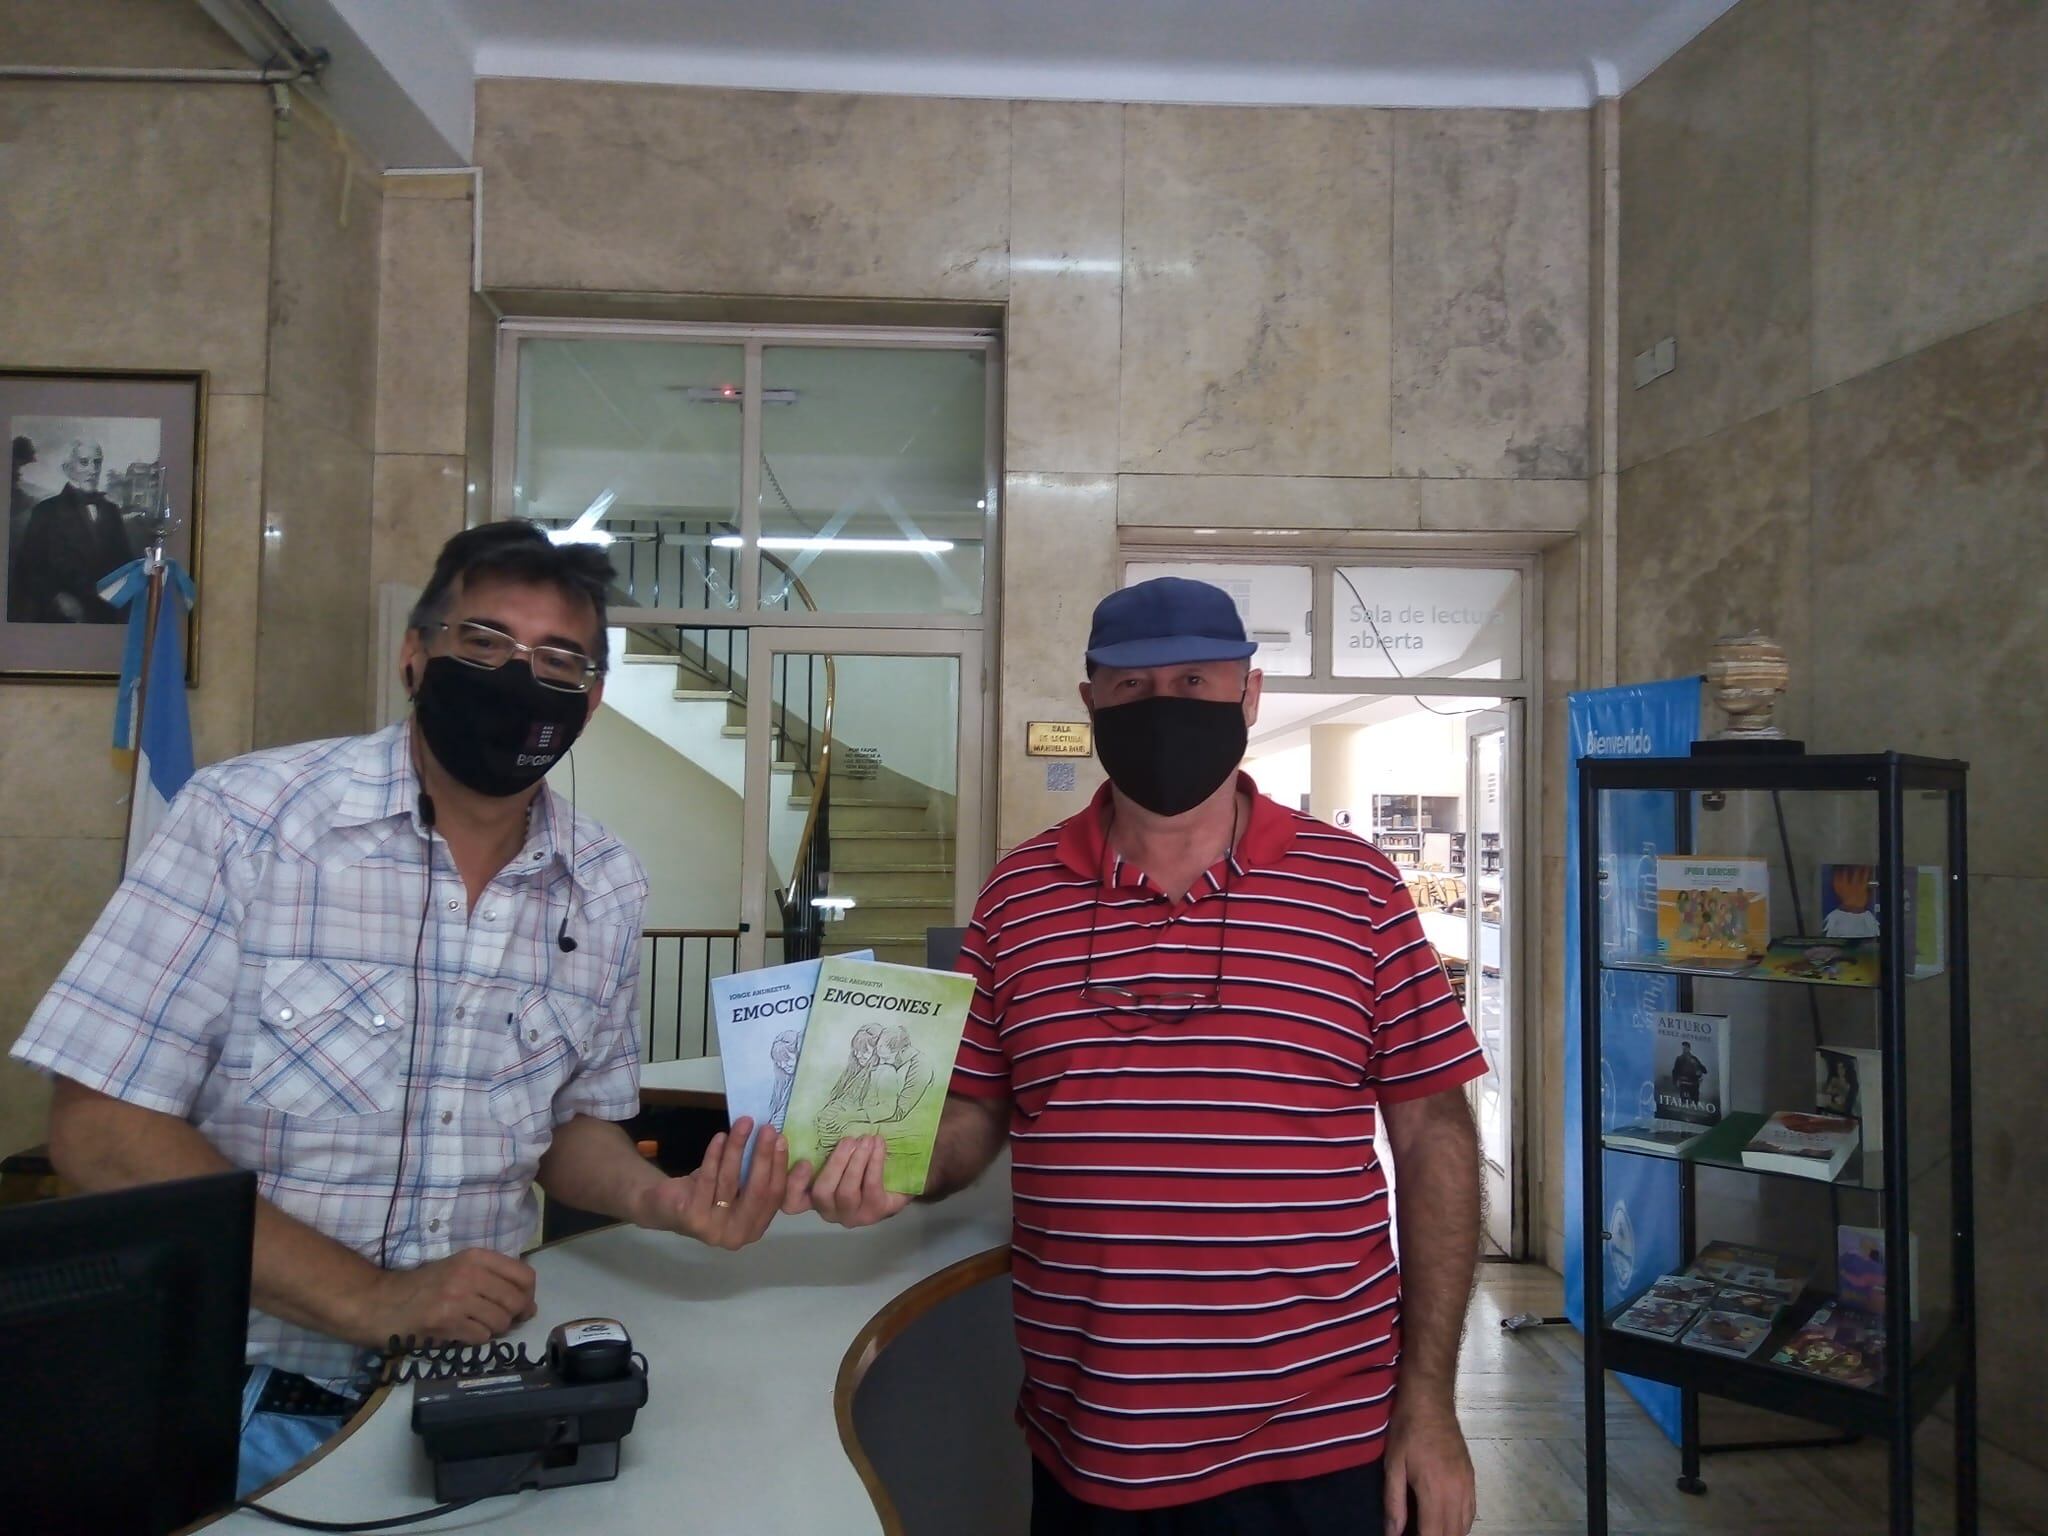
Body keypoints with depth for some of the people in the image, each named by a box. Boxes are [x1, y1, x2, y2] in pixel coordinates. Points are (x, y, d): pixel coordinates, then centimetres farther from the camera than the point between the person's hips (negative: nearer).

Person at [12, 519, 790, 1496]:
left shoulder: (606, 890, 0)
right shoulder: (246, 820, -12)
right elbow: (104, 1128, -13)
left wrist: (656, 1198, -11)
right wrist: (372, 1299, -20)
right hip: (249, 1390, -3)